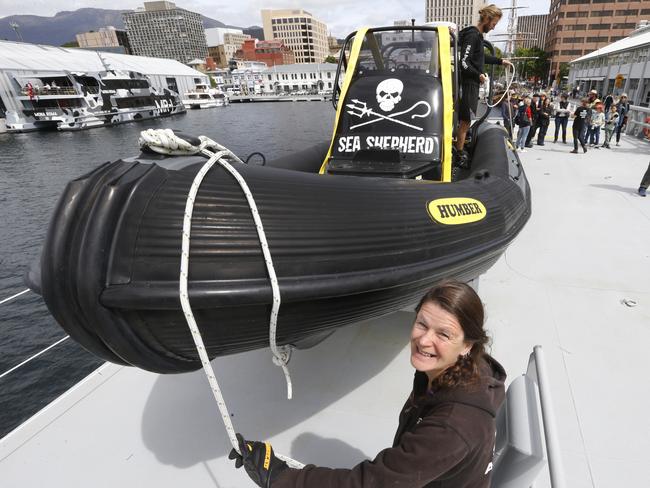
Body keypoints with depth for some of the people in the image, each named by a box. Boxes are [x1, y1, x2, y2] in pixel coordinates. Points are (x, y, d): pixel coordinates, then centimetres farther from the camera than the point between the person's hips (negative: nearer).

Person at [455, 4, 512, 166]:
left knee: (465, 121, 12)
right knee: (465, 121, -8)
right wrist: (478, 75, -15)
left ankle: (461, 151, 18)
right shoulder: (472, 35, -13)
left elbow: (481, 57, 32)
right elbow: (464, 62, -22)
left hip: (473, 84, 10)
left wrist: (500, 61, 36)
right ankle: (460, 155, -3)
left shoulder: (477, 35, 17)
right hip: (468, 84, -10)